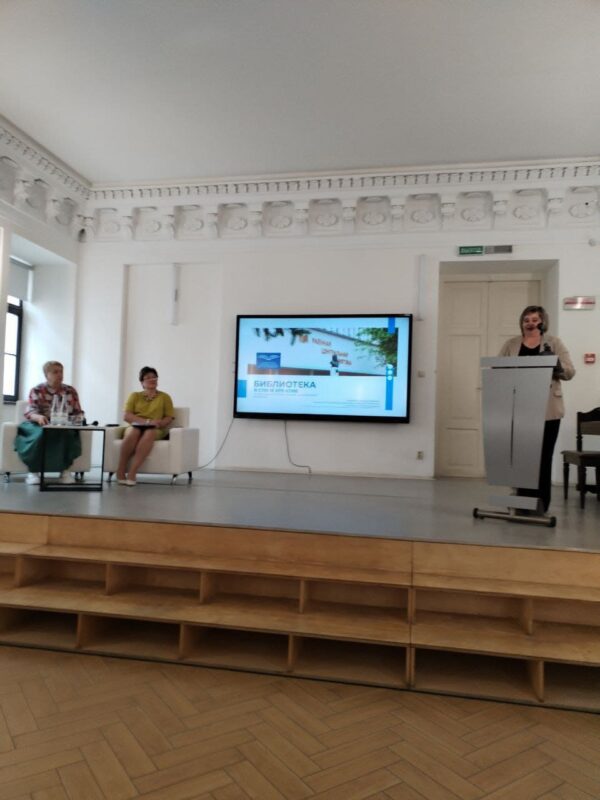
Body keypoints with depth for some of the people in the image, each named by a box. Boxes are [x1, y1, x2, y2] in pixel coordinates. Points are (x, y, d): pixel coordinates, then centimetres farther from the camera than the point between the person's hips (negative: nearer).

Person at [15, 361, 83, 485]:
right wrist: (38, 417, -34)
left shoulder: (71, 391, 9)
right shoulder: (37, 391, 2)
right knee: (40, 434, -37)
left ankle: (65, 471, -24)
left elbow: (78, 412, 11)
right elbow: (29, 412, -10)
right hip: (41, 425, -1)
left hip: (64, 427, 1)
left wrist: (79, 419, -14)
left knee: (67, 434, -34)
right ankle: (33, 471, -24)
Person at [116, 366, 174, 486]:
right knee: (134, 431, -37)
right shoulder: (134, 395, 17)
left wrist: (158, 423, -14)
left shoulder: (165, 397, 17)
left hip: (156, 430, 0)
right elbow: (126, 416, 3)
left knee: (149, 433, -38)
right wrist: (147, 421, -12)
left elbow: (169, 418, 9)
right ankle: (121, 471, -29)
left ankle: (132, 473, -42)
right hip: (136, 426, 1)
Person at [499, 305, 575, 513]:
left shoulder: (554, 343, 6)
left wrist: (555, 364, -20)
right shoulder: (510, 344, 10)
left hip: (547, 410, -1)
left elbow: (569, 372, 0)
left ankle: (540, 504, 9)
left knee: (543, 457, 1)